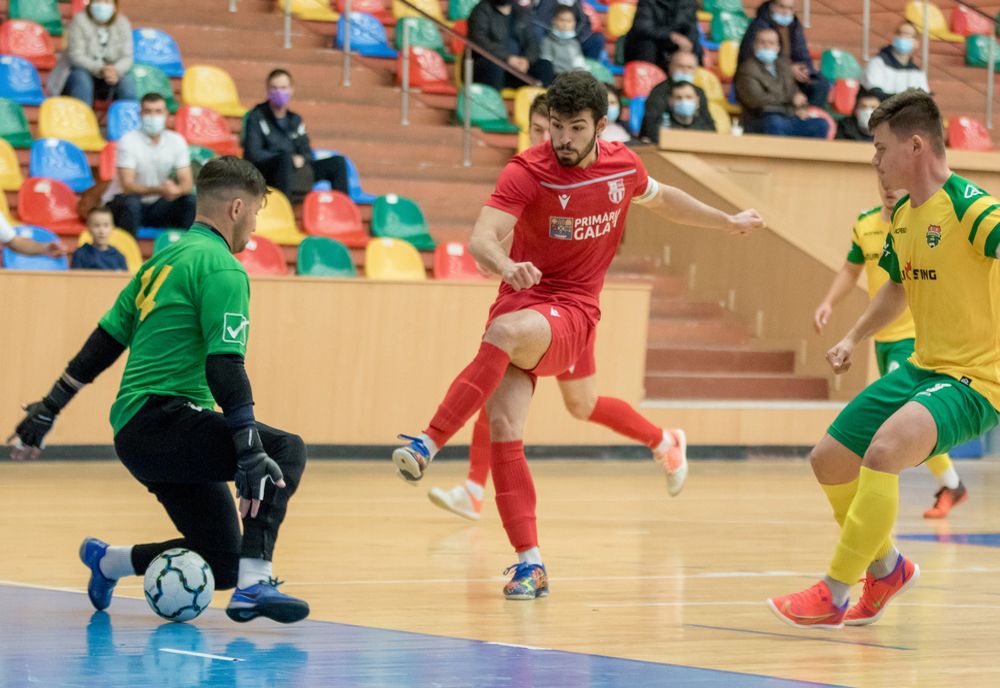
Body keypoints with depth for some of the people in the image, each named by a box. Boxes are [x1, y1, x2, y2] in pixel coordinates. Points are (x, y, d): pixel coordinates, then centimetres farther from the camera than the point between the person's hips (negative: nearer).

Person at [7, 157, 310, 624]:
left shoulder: (164, 260, 19)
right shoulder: (222, 269, -9)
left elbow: (104, 341, 21)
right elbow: (224, 367, -20)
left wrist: (45, 413, 25)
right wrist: (251, 453, -26)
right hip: (161, 422, -10)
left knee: (221, 562, 10)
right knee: (286, 450, -21)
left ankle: (107, 560, 25)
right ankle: (253, 585, -29)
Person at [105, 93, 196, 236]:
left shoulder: (176, 141, -5)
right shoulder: (129, 141, -18)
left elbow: (187, 183, -9)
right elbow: (127, 186, -25)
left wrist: (177, 190, -35)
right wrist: (159, 190, -43)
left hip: (156, 204, 4)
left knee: (190, 201, -19)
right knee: (131, 203, -37)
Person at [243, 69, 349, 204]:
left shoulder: (295, 119, 19)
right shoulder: (256, 118, -2)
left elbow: (307, 152, 17)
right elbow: (253, 154, -11)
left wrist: (301, 159, -9)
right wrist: (291, 159, -17)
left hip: (295, 171, 7)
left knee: (338, 162, -5)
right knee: (286, 159, -39)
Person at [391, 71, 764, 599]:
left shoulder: (623, 165, 3)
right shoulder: (527, 171, -10)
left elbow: (661, 199, 28)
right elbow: (480, 239, -25)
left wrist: (728, 222, 37)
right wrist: (505, 264, -48)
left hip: (572, 315, 0)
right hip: (522, 297, 0)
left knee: (508, 329, -35)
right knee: (504, 426, -18)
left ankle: (428, 445, -38)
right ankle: (530, 562, -13)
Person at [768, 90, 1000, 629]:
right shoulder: (900, 215, 9)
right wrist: (855, 337, 24)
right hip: (924, 366, 9)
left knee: (884, 449, -32)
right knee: (829, 461, 11)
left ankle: (833, 595, -20)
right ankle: (886, 567, 37)